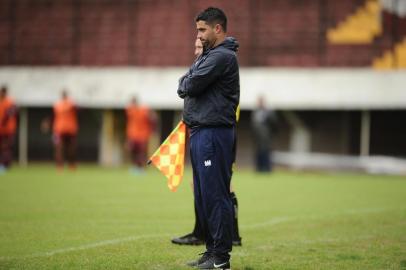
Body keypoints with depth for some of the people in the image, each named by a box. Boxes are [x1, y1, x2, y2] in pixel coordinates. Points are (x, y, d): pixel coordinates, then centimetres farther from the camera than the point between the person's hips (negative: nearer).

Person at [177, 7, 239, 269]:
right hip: (200, 132, 10)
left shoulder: (222, 57, -12)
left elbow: (189, 86, -16)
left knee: (215, 195, -8)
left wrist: (185, 84, 4)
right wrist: (188, 85, -2)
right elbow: (185, 85, 19)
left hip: (214, 133, -10)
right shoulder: (208, 55, 20)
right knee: (203, 195, 12)